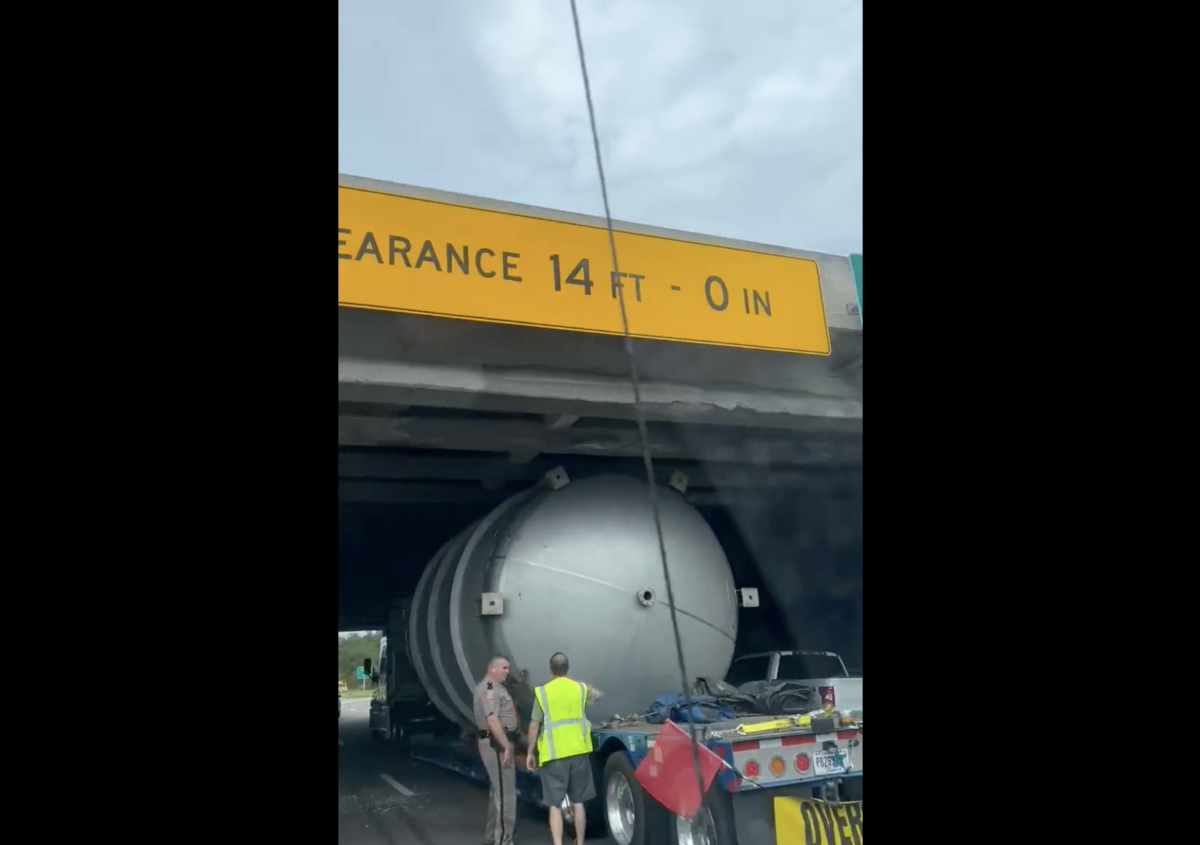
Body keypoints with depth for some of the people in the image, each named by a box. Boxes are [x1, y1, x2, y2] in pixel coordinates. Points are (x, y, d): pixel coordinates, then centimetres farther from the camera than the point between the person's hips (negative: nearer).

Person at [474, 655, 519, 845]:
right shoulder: (489, 688, -16)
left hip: (499, 743, 11)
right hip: (496, 744, -11)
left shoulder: (495, 687, 18)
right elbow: (492, 720, -26)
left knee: (498, 792, 17)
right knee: (505, 793, -9)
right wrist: (506, 746, -25)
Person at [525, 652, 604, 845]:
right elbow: (599, 695, 26)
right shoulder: (580, 688, 5)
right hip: (578, 752, 3)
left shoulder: (543, 692, -6)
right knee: (578, 802, 15)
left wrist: (530, 752, 2)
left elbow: (534, 725, -7)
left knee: (555, 805, 1)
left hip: (554, 754, -3)